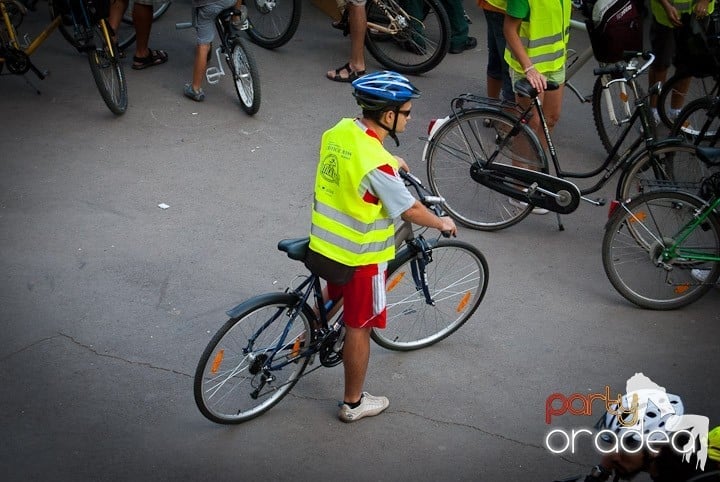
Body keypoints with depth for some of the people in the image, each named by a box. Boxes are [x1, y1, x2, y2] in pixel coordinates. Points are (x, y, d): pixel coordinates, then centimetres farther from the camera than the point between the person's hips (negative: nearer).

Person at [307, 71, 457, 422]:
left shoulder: (338, 131, -6)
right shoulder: (377, 164, -31)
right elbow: (409, 210, -19)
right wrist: (441, 223, -1)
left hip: (324, 243, 7)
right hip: (360, 257, -7)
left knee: (335, 293, 35)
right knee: (358, 328, 9)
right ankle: (353, 403, 23)